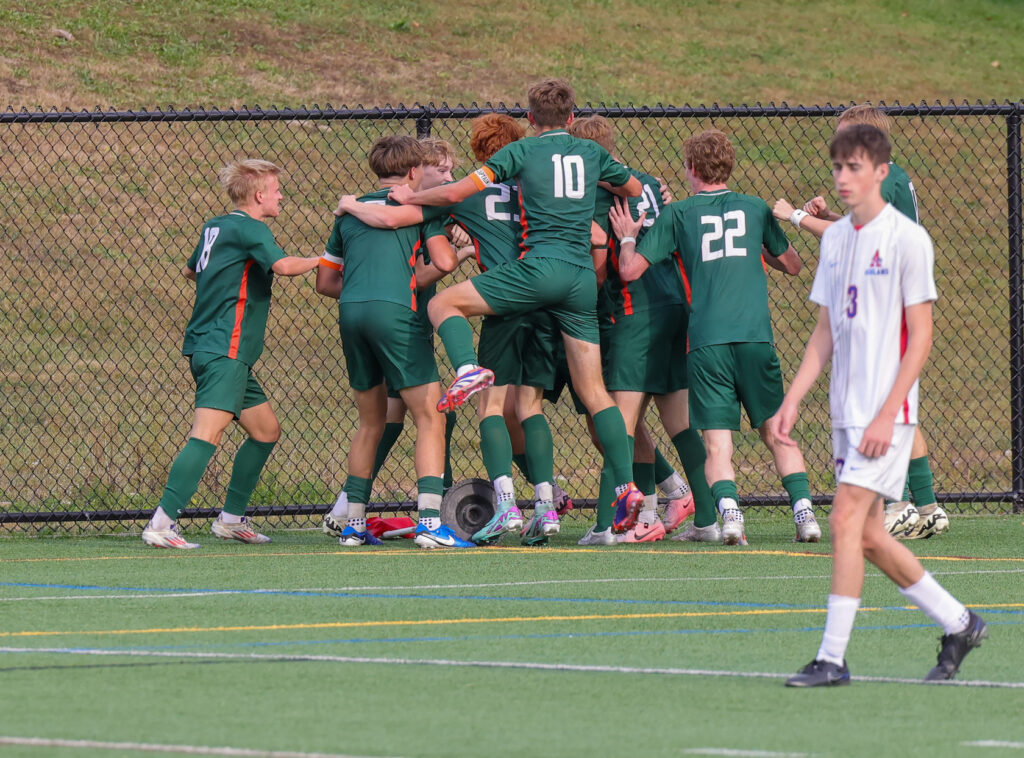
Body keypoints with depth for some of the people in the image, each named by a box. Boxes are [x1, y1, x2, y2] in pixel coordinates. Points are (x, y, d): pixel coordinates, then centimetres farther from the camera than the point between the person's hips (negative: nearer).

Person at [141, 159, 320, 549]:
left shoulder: (215, 227, 18)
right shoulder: (249, 228, -9)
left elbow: (190, 270, 34)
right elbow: (284, 265, -26)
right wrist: (320, 260, -8)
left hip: (207, 348, 10)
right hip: (224, 350, -10)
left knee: (266, 430, 18)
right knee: (208, 432, -21)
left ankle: (231, 517, 22)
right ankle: (162, 523, -31)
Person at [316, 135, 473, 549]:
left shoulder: (350, 211, 23)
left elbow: (325, 281, 25)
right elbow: (444, 262, -1)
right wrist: (453, 249, 20)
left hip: (350, 313, 6)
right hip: (396, 312, -6)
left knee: (371, 420, 18)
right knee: (429, 417, -4)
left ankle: (353, 522, 17)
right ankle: (430, 520, -17)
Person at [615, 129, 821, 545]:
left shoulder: (677, 214, 7)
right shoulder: (755, 208, 12)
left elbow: (630, 270, 5)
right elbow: (791, 265, 25)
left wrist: (627, 237, 24)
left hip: (706, 340, -1)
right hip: (755, 335, 1)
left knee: (717, 442, -2)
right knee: (776, 430, 13)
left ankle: (727, 508, -25)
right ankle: (803, 509, -1)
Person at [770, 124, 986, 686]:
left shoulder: (906, 239, -9)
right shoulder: (834, 239, 12)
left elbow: (920, 336, -11)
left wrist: (887, 414, -17)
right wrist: (792, 402, 8)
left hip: (886, 410, -7)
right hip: (845, 408, 7)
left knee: (847, 520, -14)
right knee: (867, 536, 8)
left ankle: (833, 657, -12)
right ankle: (957, 623, 23)